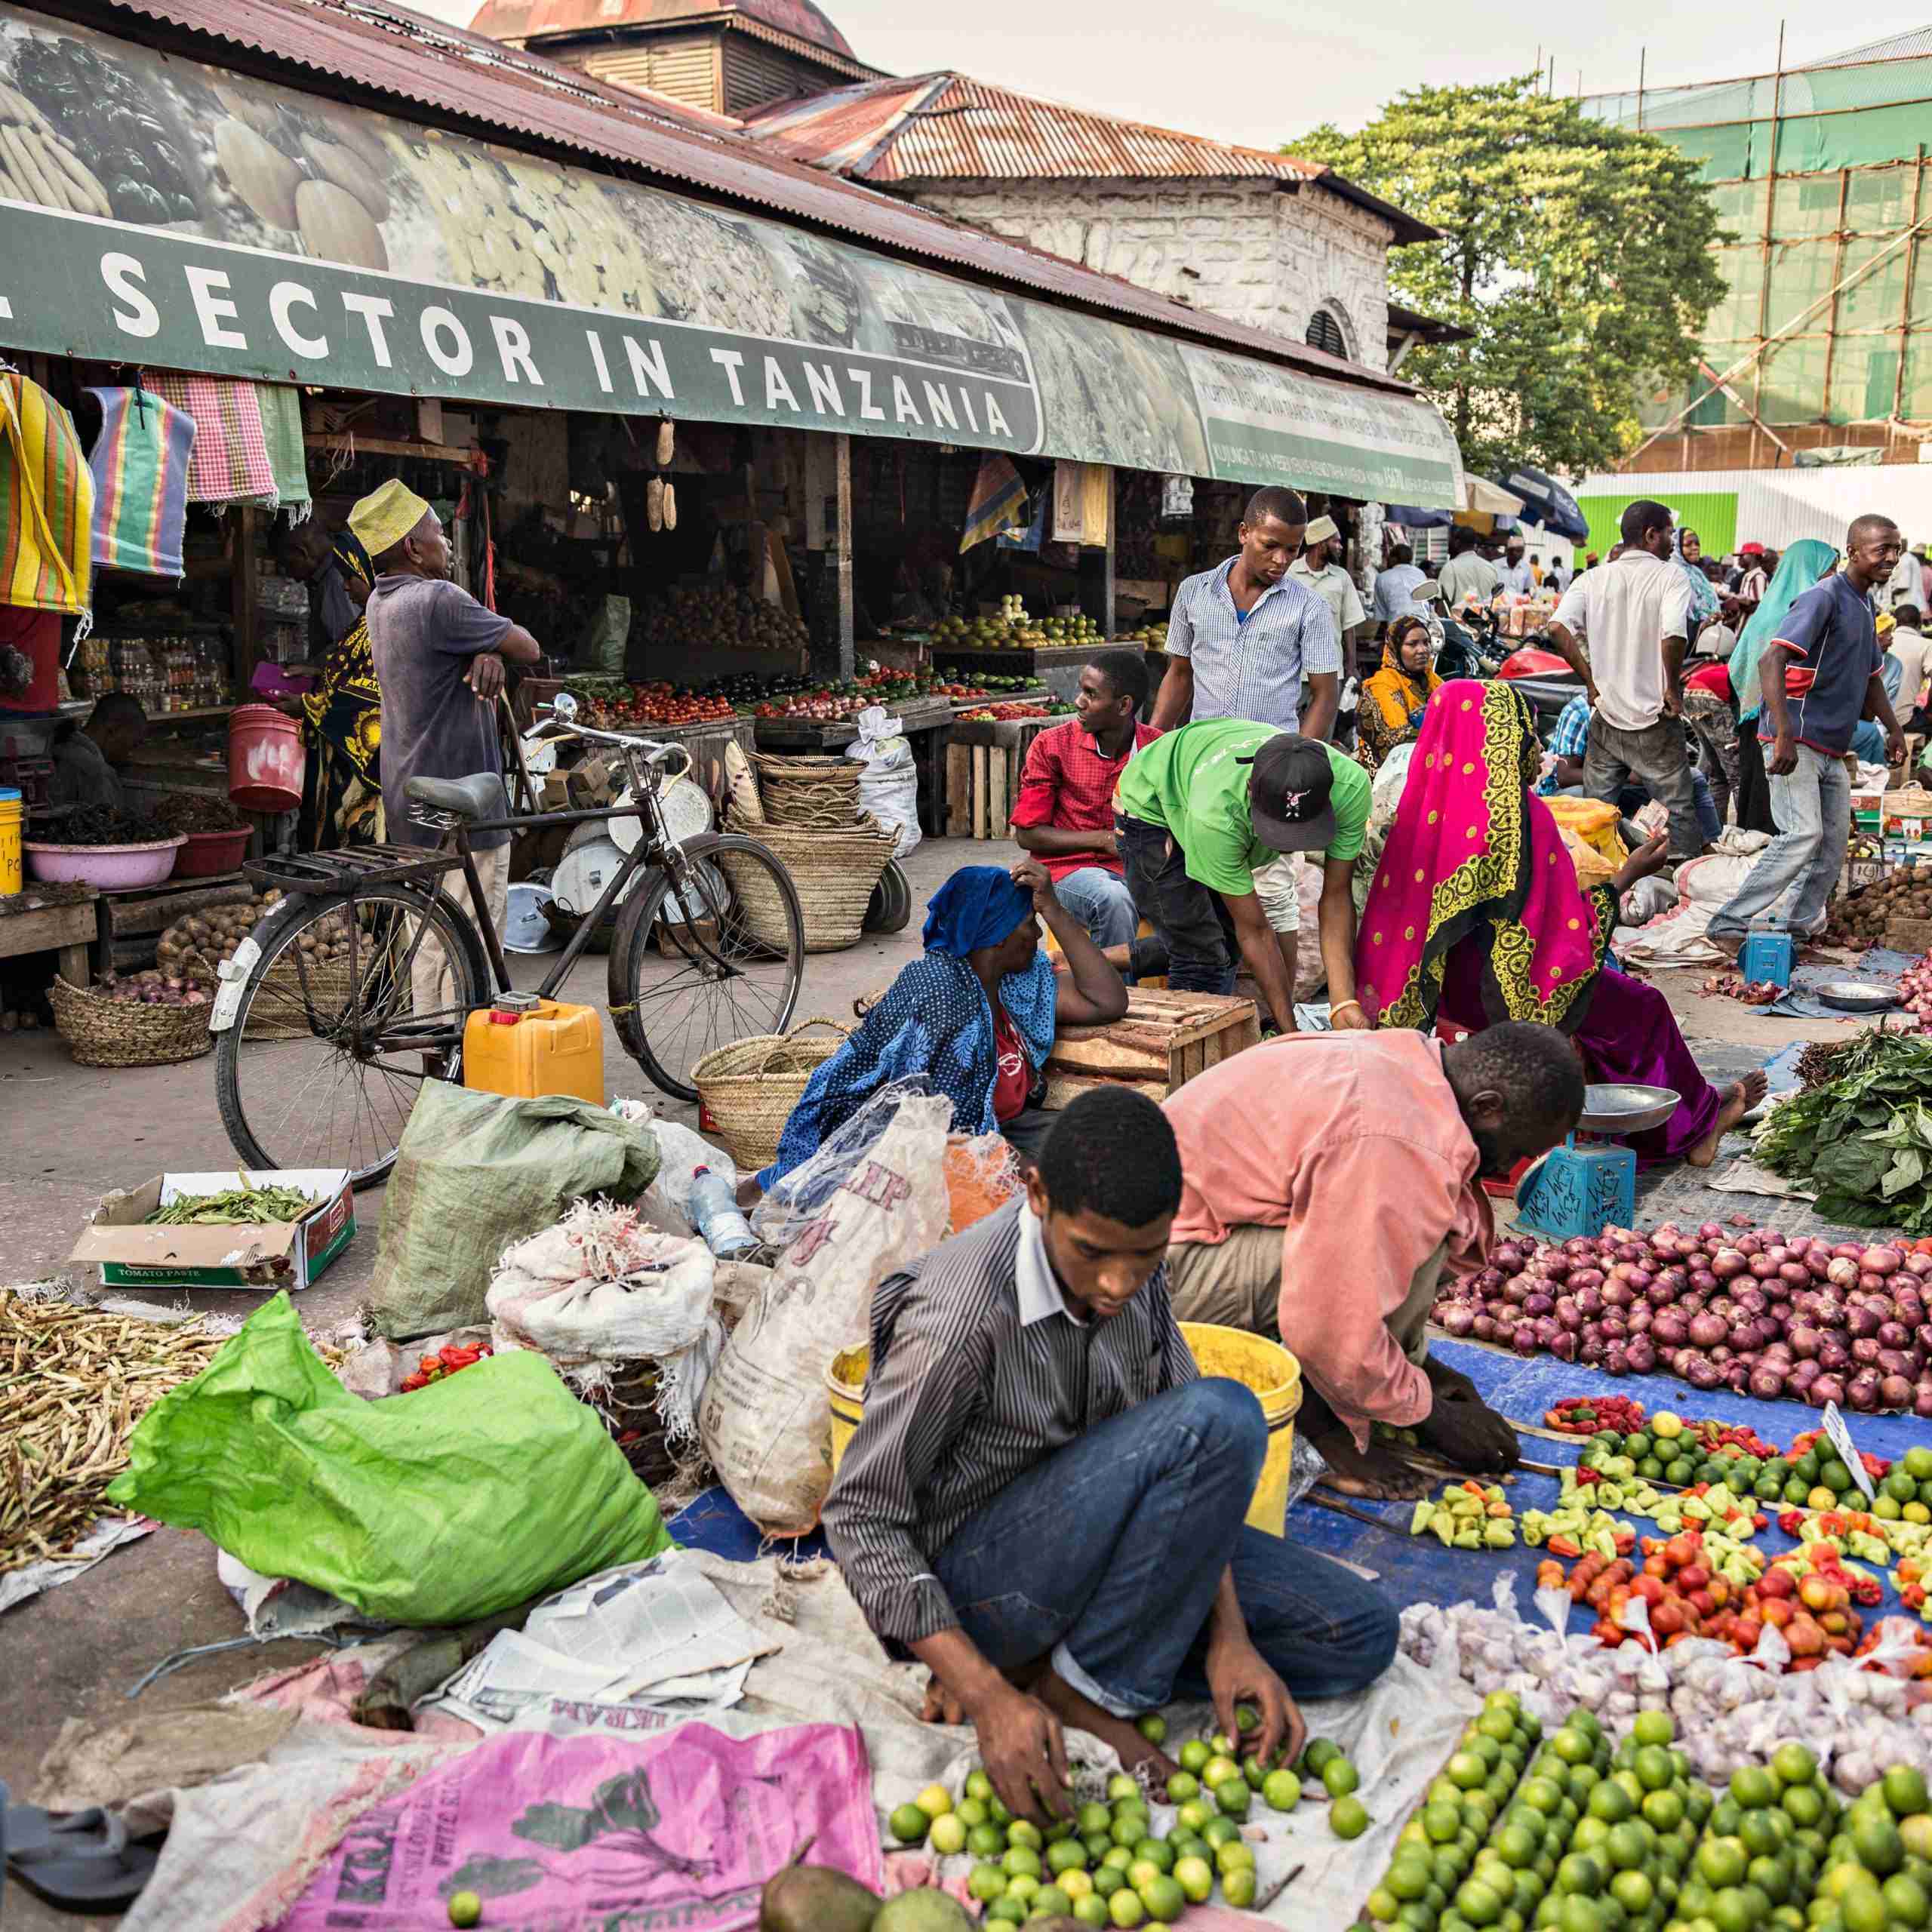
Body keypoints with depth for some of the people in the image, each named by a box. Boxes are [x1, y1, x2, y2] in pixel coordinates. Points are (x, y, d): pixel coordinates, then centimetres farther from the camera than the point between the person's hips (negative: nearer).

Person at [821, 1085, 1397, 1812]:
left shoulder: (1133, 1264, -7)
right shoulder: (962, 1314, -29)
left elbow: (1189, 1464, -1)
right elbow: (859, 1516, -22)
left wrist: (1229, 1635, -12)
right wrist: (991, 1698, -29)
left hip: (1086, 1539, 8)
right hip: (970, 1578, -8)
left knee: (1360, 1634, 2)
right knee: (1224, 1416, -27)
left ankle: (1053, 1664, -1)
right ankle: (1077, 1690, -13)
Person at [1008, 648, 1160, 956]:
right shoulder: (1051, 746, -2)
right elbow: (1027, 834, 0)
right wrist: (1104, 840, -9)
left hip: (1141, 867, 2)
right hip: (1069, 869, -2)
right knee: (1113, 899, -36)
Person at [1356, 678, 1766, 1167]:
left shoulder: (1431, 803, -1)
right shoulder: (1523, 815, -22)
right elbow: (1568, 928, -18)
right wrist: (1625, 877, -4)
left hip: (1445, 990, 8)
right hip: (1504, 994, -8)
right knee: (1644, 1009, 15)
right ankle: (1691, 1127, 36)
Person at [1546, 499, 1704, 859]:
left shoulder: (1594, 579, 4)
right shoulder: (1671, 576, -8)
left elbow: (1558, 627, -10)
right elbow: (1673, 635, -25)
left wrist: (1590, 681, -2)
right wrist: (1673, 687, -10)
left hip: (1605, 715, 4)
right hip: (1655, 720, -4)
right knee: (1678, 809, 6)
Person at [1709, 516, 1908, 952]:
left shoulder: (1866, 605, 16)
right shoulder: (1824, 597, -13)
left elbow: (1870, 675, 30)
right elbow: (1770, 660, -26)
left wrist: (1893, 730, 22)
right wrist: (1785, 734, -34)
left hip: (1832, 750, 10)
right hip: (1796, 741, -10)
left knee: (1833, 843, 9)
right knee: (1803, 834, -19)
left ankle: (1796, 927, 20)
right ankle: (1728, 924, -15)